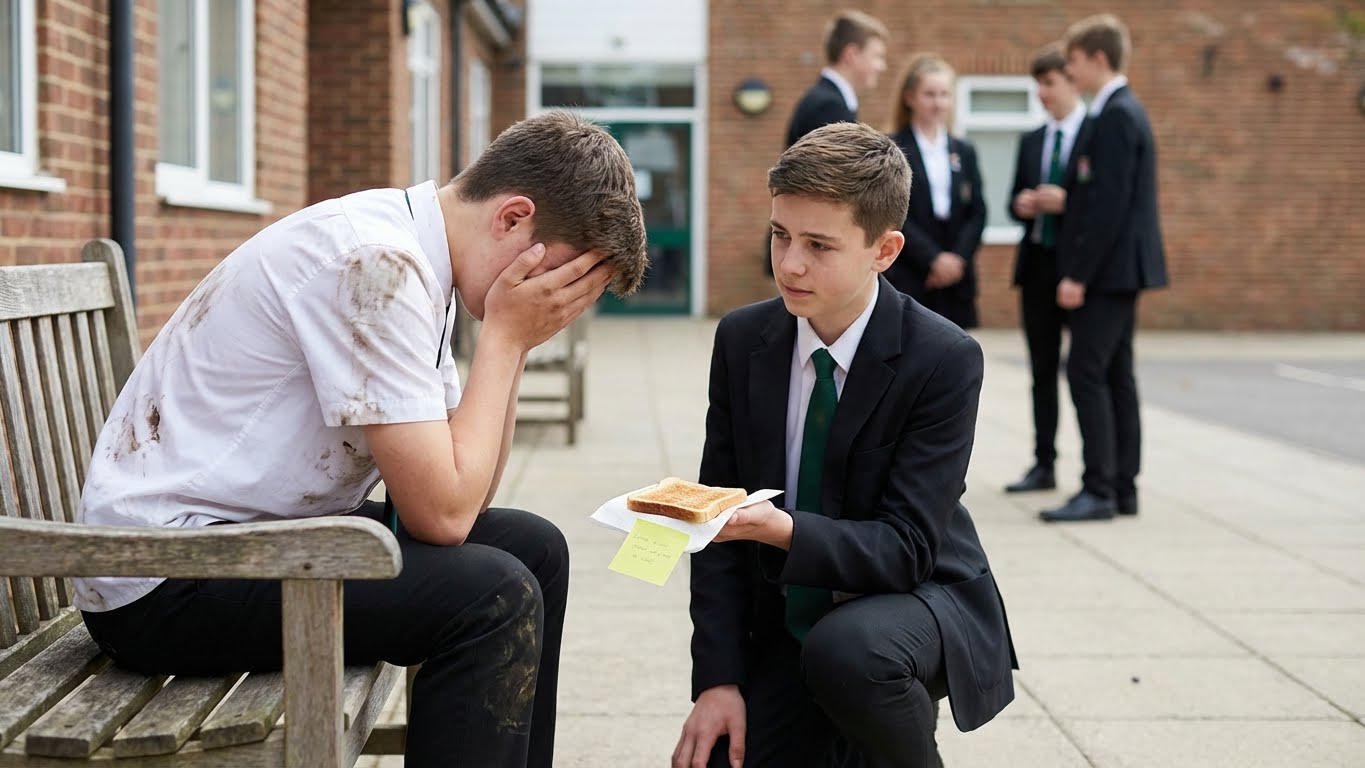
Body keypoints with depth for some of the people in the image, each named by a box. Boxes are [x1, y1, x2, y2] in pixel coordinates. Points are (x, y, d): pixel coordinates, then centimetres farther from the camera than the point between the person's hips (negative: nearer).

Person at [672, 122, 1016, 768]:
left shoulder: (944, 360, -18)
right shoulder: (743, 340, -4)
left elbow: (906, 548, -22)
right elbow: (722, 529, -2)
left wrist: (781, 530, -40)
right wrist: (718, 679, -12)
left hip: (919, 600, -4)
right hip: (786, 626, 5)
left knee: (844, 649, -37)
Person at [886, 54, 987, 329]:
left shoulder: (964, 151, 15)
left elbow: (977, 213, 9)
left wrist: (958, 257, -6)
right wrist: (933, 259, -13)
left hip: (956, 281, 5)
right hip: (907, 279, -4)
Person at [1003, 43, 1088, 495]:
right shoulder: (1031, 142, 14)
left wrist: (1067, 202, -21)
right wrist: (1020, 205, -4)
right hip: (1037, 263, 6)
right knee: (1042, 369, 9)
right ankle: (1043, 465, 14)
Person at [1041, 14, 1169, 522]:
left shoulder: (1116, 117, -15)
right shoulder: (1122, 111, 16)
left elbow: (1109, 204, -21)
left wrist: (1078, 273, -20)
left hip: (1109, 269, -10)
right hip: (1119, 270, 10)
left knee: (1086, 371, -10)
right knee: (1115, 375, 10)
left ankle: (1098, 490, -9)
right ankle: (1122, 489, 14)